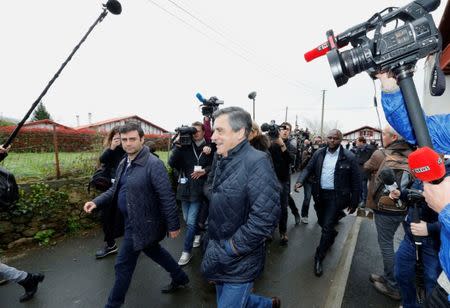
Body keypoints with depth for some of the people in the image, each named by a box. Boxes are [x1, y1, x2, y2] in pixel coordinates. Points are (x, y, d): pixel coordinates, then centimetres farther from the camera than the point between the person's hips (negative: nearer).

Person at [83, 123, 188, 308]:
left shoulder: (153, 164, -22)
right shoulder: (123, 163, 6)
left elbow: (167, 197, -21)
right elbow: (116, 189, 14)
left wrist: (173, 225, -18)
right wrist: (97, 202, -2)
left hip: (140, 224, -9)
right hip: (131, 221, 9)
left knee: (123, 264, 7)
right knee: (154, 251, 24)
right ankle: (180, 278, 45)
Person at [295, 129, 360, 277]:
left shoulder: (349, 157, -9)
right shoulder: (319, 153, 1)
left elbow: (356, 181, -4)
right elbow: (308, 168, 2)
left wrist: (354, 202, -3)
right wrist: (300, 181, -17)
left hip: (336, 196, -4)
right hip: (320, 194, 4)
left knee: (327, 227, -4)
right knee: (322, 222, 20)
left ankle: (319, 258, 12)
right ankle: (332, 235, 54)